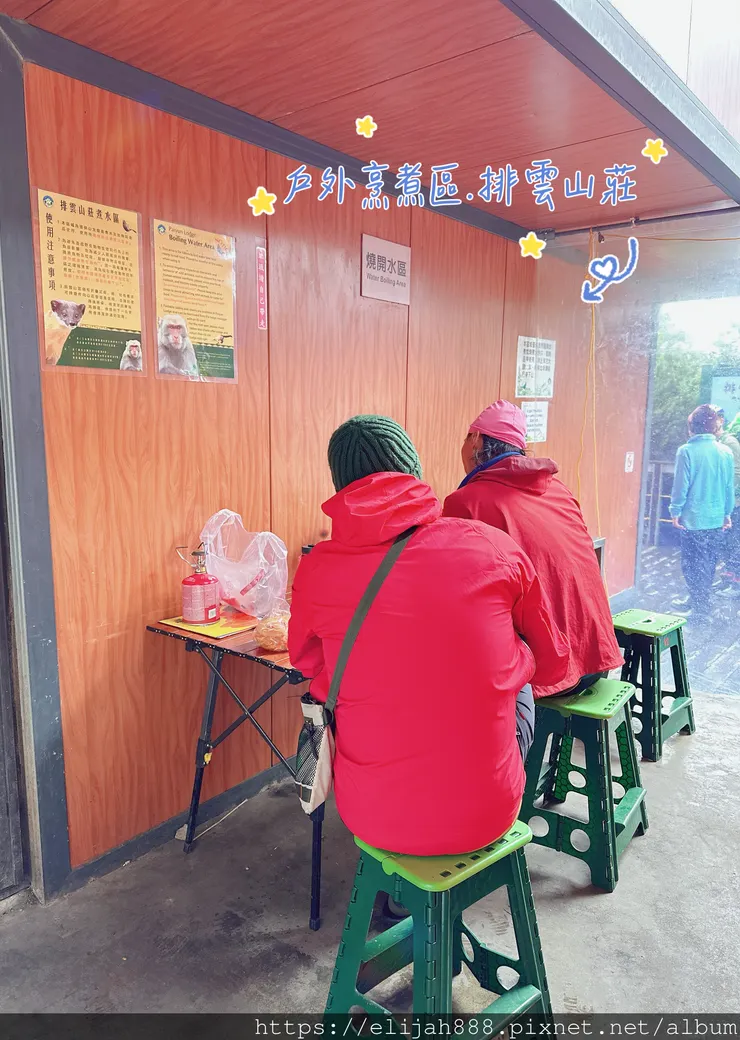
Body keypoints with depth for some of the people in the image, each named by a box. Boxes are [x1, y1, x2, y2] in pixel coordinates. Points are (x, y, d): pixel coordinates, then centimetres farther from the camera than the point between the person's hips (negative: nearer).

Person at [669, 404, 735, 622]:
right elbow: (730, 487, 7)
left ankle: (700, 609, 9)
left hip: (693, 518, -5)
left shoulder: (687, 451, -14)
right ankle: (696, 601, 30)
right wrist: (727, 513, 18)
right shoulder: (726, 452, 1)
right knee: (709, 562, 16)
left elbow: (681, 484, -11)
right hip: (717, 519, 5)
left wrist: (675, 511, 0)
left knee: (693, 564, 4)